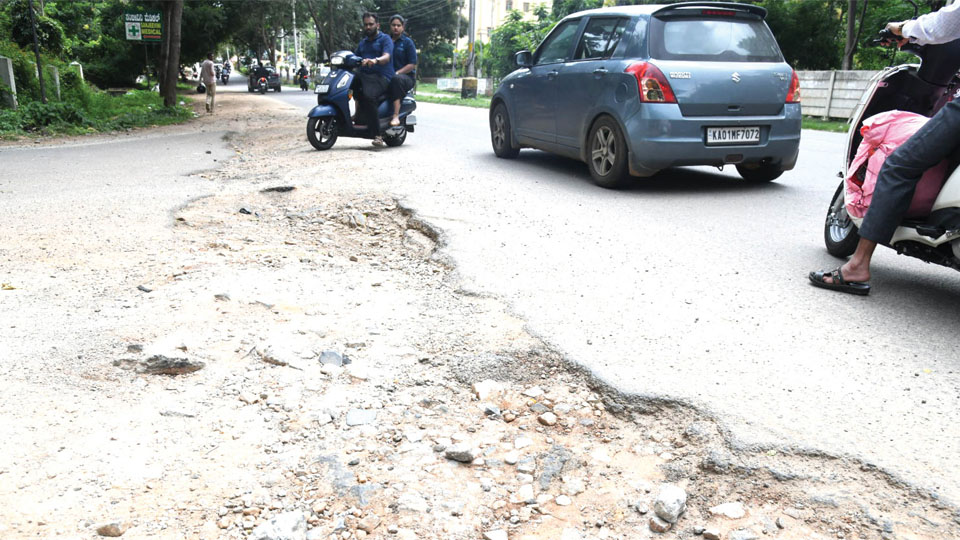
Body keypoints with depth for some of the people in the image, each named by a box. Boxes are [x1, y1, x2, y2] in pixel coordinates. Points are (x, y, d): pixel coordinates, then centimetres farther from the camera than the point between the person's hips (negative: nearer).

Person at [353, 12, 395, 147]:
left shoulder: (385, 39, 6)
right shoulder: (363, 42, 30)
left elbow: (386, 57, -13)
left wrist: (375, 60, -35)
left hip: (381, 76, -7)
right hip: (363, 75, 7)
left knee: (368, 96, -36)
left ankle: (377, 135, -35)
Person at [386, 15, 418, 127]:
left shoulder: (407, 42, 4)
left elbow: (412, 64, -4)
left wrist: (397, 73, -17)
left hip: (406, 76, -4)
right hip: (385, 76, 4)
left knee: (396, 79, -40)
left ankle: (396, 116, -45)